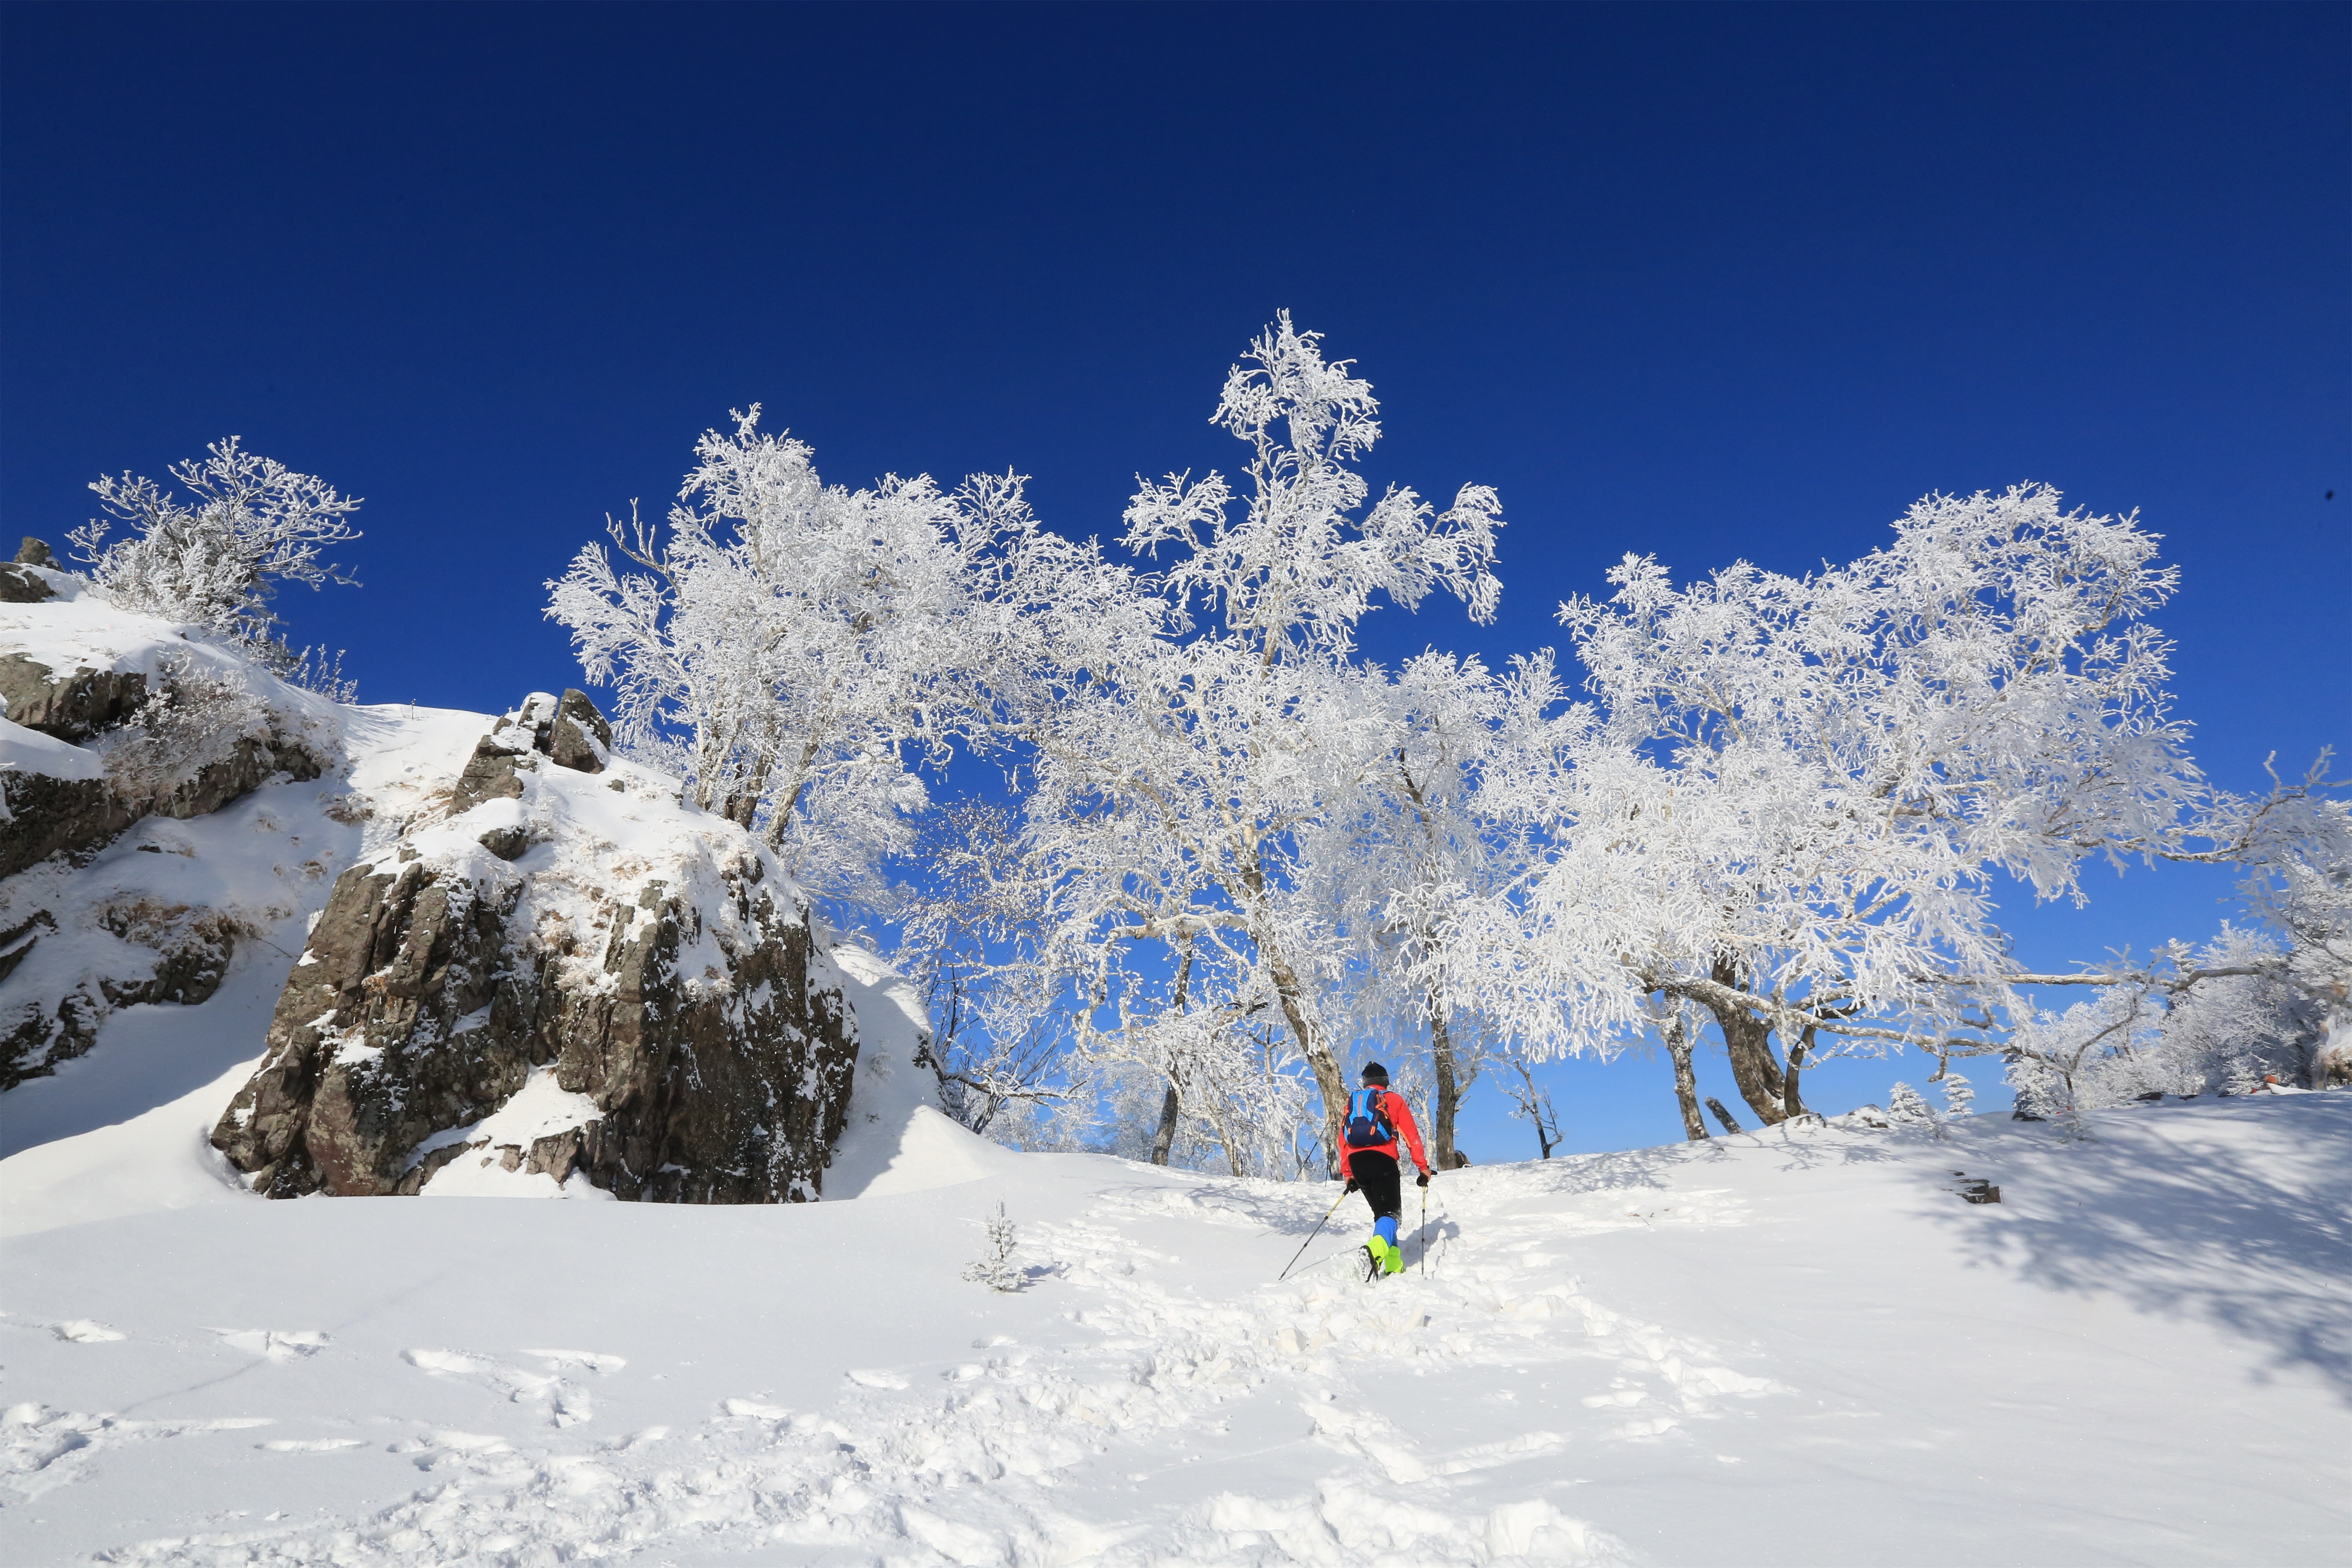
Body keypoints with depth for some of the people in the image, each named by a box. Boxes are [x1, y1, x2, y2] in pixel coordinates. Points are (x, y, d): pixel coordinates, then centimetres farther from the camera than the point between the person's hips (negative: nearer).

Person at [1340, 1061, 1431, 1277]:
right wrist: (1423, 1167, 8)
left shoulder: (1352, 1101, 24)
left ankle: (1393, 1266, 5)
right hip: (1382, 1160, -4)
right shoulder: (1394, 1099, 15)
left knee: (1381, 1212, 16)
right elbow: (1412, 1135, 6)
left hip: (1356, 1162, 4)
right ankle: (1375, 1250, -38)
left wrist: (1349, 1174, 23)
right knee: (1391, 1212, -9)